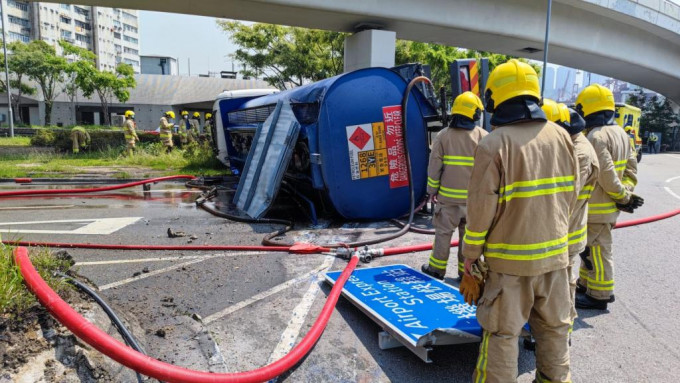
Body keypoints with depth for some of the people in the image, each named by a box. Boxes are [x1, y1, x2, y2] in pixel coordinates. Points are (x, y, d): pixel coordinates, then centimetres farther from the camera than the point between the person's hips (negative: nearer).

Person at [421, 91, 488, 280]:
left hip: (448, 196, -1)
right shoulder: (484, 137, -4)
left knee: (443, 232, 9)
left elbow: (434, 166, -4)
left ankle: (437, 268, 18)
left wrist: (432, 190, 5)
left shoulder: (443, 136, -5)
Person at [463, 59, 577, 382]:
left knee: (502, 333, 8)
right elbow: (569, 196, 7)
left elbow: (481, 208, -16)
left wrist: (471, 252, -3)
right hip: (554, 253, 6)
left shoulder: (494, 144, -17)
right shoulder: (561, 136, 0)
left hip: (509, 258, -5)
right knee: (554, 327, 21)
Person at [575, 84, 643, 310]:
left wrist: (623, 197, -12)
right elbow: (631, 168, 11)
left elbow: (606, 176, -25)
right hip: (609, 206, 10)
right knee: (590, 247, 21)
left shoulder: (596, 137, -21)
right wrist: (626, 192, 2)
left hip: (597, 207, -10)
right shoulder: (620, 133, 10)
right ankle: (586, 285, 34)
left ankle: (599, 296, 14)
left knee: (597, 250, 2)